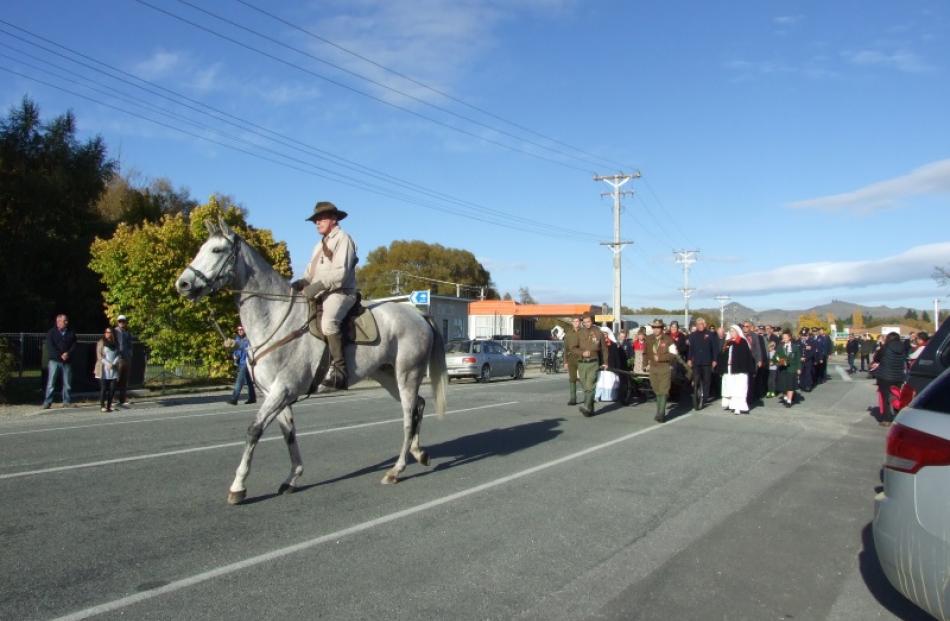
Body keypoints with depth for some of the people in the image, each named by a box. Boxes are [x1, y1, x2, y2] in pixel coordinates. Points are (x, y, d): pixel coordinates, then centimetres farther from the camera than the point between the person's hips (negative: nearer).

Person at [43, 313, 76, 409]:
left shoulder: (71, 333, 11)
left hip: (67, 361, 2)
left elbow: (74, 345, 5)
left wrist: (68, 353, -13)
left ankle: (67, 402, 10)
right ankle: (47, 402, -1)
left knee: (67, 383, 4)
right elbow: (50, 346, -5)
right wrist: (60, 355, -14)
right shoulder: (52, 332, 3)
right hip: (54, 361, -2)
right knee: (51, 382, -4)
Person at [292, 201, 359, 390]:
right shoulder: (320, 245, 25)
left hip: (340, 292, -10)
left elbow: (341, 273, -15)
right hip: (319, 294, 10)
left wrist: (318, 286, -25)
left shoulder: (343, 239, -2)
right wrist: (299, 284, -3)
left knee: (328, 321, -36)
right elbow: (310, 273, 19)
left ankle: (339, 370, -36)